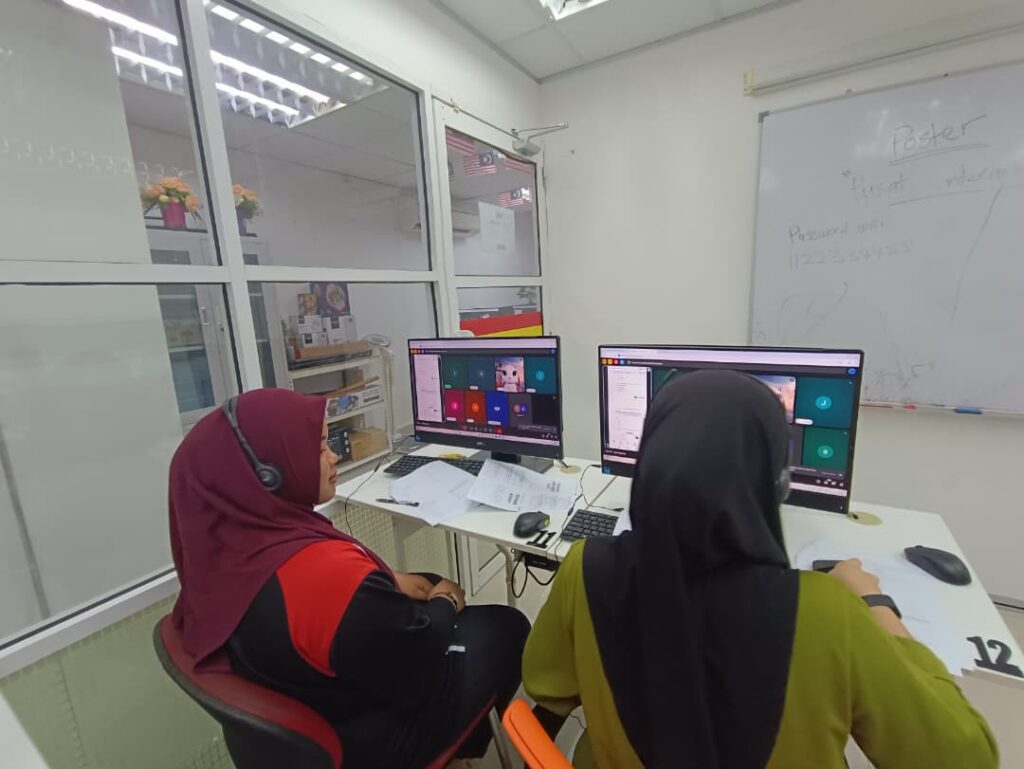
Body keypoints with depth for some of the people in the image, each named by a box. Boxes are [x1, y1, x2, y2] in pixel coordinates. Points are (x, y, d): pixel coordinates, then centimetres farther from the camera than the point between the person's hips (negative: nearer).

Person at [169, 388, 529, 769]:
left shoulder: (230, 543, -13)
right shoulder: (325, 571, -39)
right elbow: (422, 672, -25)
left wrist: (390, 580, -2)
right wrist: (445, 603, -8)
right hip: (364, 738, -7)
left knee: (433, 583, 20)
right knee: (505, 626, 6)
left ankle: (463, 734, 38)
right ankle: (471, 737, 38)